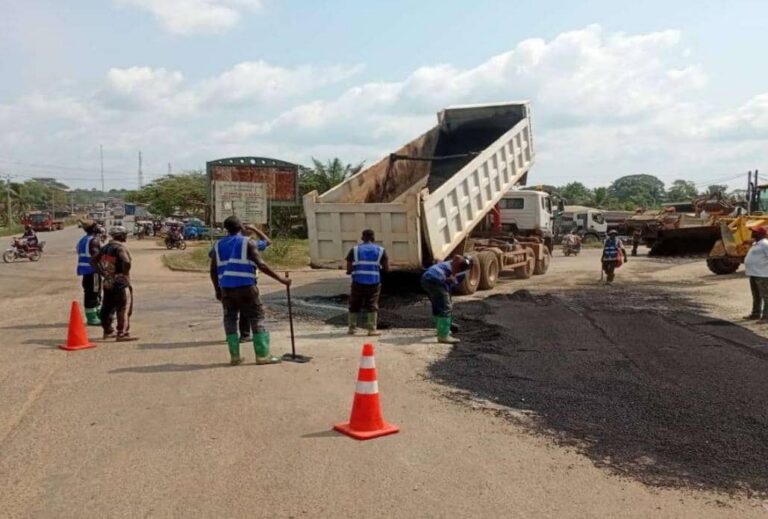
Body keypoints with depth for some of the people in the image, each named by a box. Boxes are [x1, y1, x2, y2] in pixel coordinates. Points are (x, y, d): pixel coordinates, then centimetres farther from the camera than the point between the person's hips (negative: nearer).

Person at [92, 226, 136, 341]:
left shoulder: (106, 247, 12)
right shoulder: (121, 247, -14)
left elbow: (93, 260, 16)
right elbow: (126, 262, -32)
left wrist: (102, 273, 13)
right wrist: (126, 274, -16)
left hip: (107, 282, 9)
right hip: (120, 283, -9)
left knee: (107, 307, 16)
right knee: (124, 308, -5)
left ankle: (108, 331, 27)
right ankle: (122, 334, -7)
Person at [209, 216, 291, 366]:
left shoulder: (218, 245, 13)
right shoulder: (247, 243, 0)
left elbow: (213, 271, 12)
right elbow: (261, 265, -9)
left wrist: (217, 290, 22)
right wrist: (280, 279, -6)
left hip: (226, 288, 4)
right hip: (245, 286, -4)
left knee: (230, 319, 14)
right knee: (257, 318, 4)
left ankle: (234, 356, 11)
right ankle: (262, 355, 2)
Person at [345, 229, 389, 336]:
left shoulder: (354, 249, 4)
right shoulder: (380, 250, 4)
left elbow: (348, 269, -2)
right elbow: (386, 269, 1)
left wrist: (350, 271, 20)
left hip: (358, 282, 1)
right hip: (374, 282, 0)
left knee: (354, 305, 13)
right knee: (372, 306, 5)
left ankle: (352, 328, 17)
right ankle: (372, 329, 0)